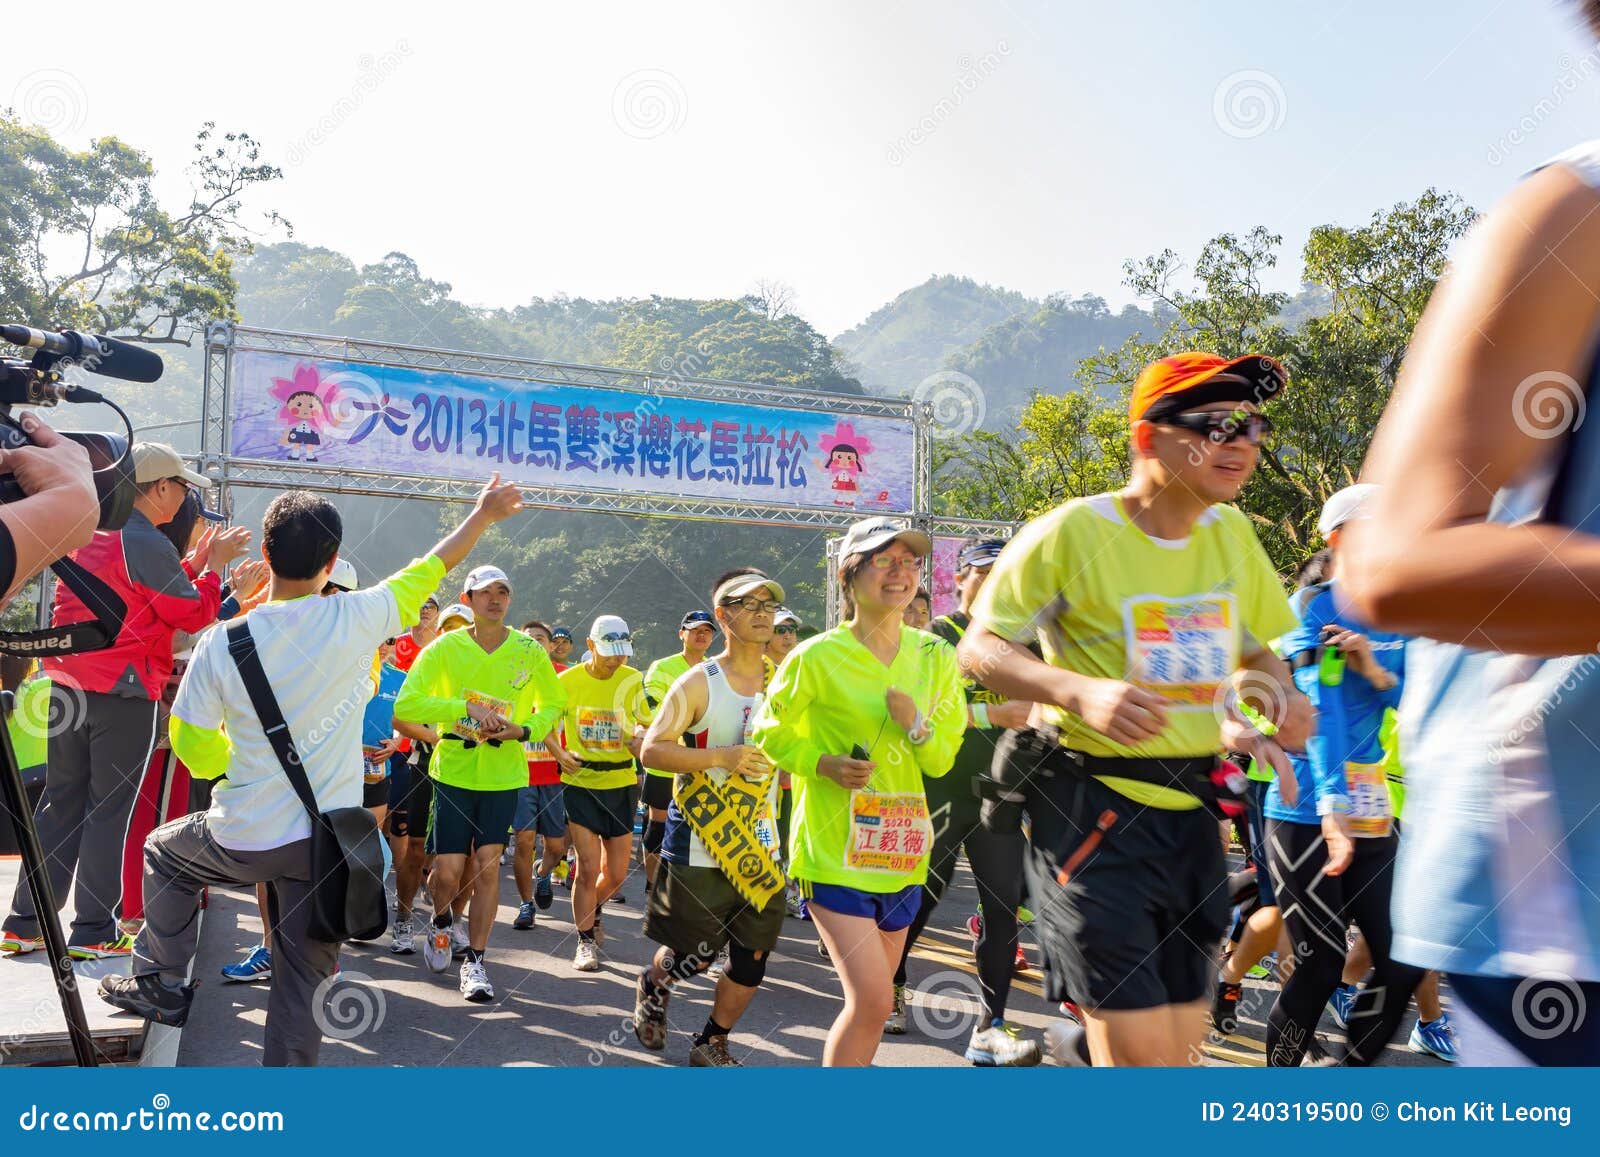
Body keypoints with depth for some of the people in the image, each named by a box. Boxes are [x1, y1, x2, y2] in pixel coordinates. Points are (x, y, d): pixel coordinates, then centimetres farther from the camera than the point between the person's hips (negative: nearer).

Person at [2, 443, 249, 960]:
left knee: (60, 801, 13)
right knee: (109, 810, 1)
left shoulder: (88, 533, 12)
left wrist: (195, 563, 16)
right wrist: (214, 564, 2)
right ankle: (92, 932, 7)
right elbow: (194, 615, -9)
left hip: (69, 684, 8)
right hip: (123, 692, -8)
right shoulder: (148, 544, -14)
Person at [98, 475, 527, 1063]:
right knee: (304, 977, 12)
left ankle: (162, 982, 33)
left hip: (242, 840, 0)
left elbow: (193, 747, -2)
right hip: (326, 840, 1)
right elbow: (431, 569, 3)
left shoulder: (223, 642, -13)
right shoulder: (358, 619, -13)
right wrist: (485, 511, 17)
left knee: (162, 849, 31)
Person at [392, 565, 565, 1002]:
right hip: (454, 770, -1)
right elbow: (405, 705, -14)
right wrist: (466, 707, -23)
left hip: (504, 772, 1)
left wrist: (525, 730, -9)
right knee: (448, 871, 0)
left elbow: (552, 705, 11)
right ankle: (441, 924, 34)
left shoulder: (530, 652, -2)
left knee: (487, 866, 0)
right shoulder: (444, 648, -7)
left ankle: (475, 962, 14)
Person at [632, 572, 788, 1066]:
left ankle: (711, 1044, 28)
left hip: (762, 848, 4)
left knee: (753, 960, 5)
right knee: (694, 956, 6)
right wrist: (723, 756, -24)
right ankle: (653, 988, 41)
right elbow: (652, 749, -15)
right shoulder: (698, 683, -8)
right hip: (700, 850, -4)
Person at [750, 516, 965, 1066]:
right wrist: (825, 764, -15)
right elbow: (769, 733, 1)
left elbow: (943, 758, 7)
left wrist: (916, 726, -15)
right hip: (833, 847, -5)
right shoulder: (817, 656, -10)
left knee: (872, 997, 16)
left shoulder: (934, 656, 3)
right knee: (873, 999, -14)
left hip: (901, 849, 5)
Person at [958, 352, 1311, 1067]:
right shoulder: (1074, 532, -11)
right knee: (1142, 1053, -10)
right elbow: (979, 647, -11)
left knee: (1179, 1045, 13)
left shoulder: (1232, 534, 7)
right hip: (1090, 810, -6)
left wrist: (1278, 694, -2)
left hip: (1190, 812, 6)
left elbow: (1256, 651, 21)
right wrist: (1081, 692, -27)